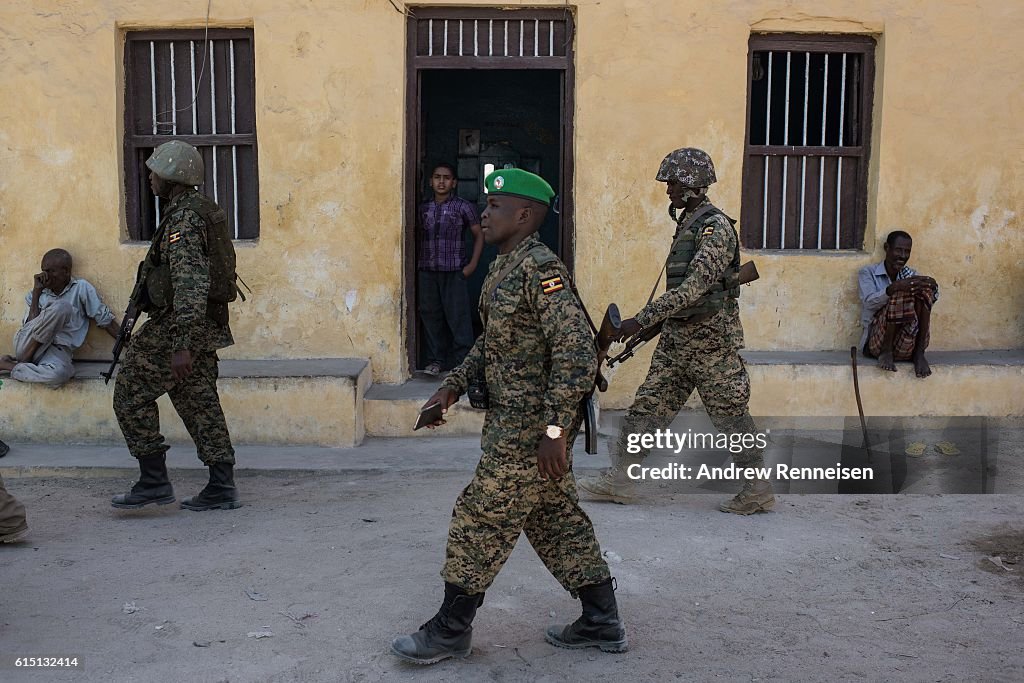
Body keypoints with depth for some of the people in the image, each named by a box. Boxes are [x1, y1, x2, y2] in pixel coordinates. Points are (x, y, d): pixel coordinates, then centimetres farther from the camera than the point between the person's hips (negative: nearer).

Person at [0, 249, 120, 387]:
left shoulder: (81, 288, 2)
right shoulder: (36, 293, 9)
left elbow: (105, 319, 1)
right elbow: (31, 324, -6)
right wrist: (37, 292, -10)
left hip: (57, 350, -1)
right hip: (26, 345, 1)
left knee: (59, 374, -40)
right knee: (61, 306, -25)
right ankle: (24, 361, -13)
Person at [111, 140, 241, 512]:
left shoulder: (183, 219, -18)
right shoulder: (202, 209, 15)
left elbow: (189, 283, -27)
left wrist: (181, 345, -30)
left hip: (179, 324, -10)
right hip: (206, 325, 10)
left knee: (131, 394, 1)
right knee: (199, 402, 10)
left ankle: (154, 481, 3)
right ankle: (221, 488, 11)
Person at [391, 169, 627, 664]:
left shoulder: (539, 268, -20)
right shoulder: (505, 267, 11)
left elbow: (577, 351, -25)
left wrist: (554, 431, -25)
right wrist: (454, 386, 13)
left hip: (529, 429, -10)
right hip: (515, 421, 10)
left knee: (480, 519, 1)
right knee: (556, 519, 16)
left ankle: (450, 629, 17)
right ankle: (601, 623, 27)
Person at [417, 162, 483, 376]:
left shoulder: (463, 207, 0)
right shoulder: (423, 208, 10)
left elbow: (479, 235, 4)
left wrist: (472, 264, -4)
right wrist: (417, 263, 7)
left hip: (454, 272, -4)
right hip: (427, 271, 4)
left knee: (458, 317, -5)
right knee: (430, 316, 7)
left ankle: (463, 362, 1)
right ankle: (435, 360, 17)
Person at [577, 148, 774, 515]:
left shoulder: (716, 227, -17)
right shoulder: (687, 223, 12)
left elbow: (694, 287, -26)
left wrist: (641, 320, -27)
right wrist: (656, 321, 21)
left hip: (710, 338, -9)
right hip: (677, 334, 9)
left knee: (730, 415, 2)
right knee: (647, 405, 8)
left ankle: (759, 491, 17)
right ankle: (619, 479, 15)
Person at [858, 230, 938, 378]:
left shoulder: (911, 275, 17)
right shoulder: (868, 273, 5)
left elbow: (933, 297, 0)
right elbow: (870, 302, -15)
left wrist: (932, 286, -23)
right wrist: (894, 288, -33)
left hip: (907, 346, 4)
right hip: (876, 342, -4)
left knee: (923, 290, -16)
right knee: (899, 294, -25)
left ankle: (919, 353, -17)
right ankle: (886, 351, -18)